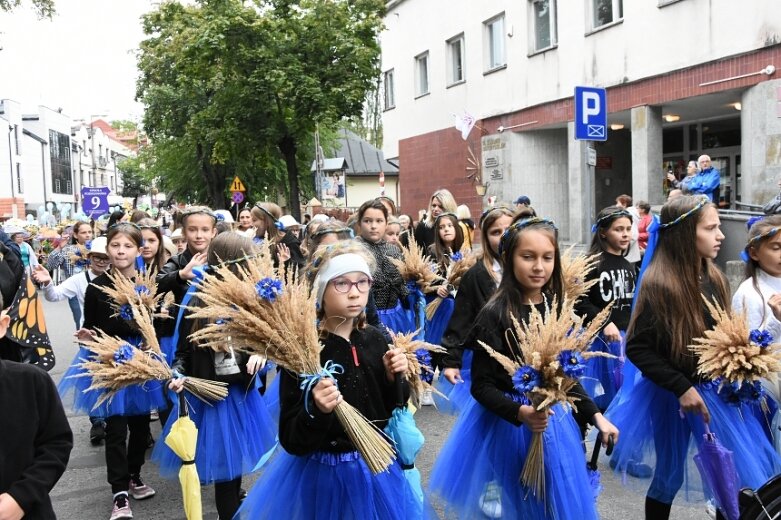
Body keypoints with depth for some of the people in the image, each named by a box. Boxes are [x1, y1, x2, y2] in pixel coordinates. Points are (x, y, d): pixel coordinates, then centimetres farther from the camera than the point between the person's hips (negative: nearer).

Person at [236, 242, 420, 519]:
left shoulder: (374, 339, -3)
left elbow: (390, 410, 7)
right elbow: (292, 442, -18)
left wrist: (394, 378, -10)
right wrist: (316, 411, -34)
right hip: (322, 473, -5)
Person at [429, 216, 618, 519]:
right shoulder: (494, 315, -17)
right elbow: (481, 386, -15)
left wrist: (595, 415, 5)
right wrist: (521, 412, -28)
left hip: (554, 421, 5)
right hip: (506, 425, -5)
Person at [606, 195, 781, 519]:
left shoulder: (713, 279, 0)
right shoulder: (658, 285, -20)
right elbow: (637, 348, -17)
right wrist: (681, 387, -18)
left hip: (715, 392, 6)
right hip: (671, 395, -6)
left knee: (746, 478, 8)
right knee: (669, 477, 12)